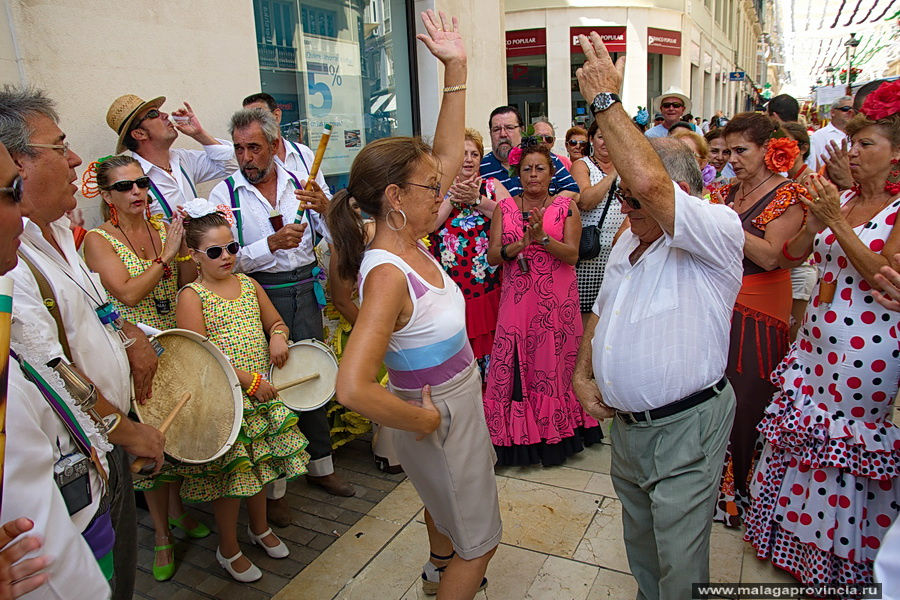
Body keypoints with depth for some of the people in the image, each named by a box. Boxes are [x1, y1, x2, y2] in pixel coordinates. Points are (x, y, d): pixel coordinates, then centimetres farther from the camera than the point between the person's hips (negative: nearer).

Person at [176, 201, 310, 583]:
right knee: (230, 473, 4)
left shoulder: (248, 284, 7)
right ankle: (228, 550, 27)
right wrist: (248, 380, -19)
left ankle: (260, 529, 42)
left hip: (262, 393, 6)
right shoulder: (191, 296, -11)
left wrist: (278, 336, -7)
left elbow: (275, 321, 17)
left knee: (258, 463, 19)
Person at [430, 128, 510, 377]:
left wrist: (477, 199, -15)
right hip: (451, 284, -1)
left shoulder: (492, 186, 9)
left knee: (488, 339, 8)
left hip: (489, 284, 1)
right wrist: (452, 198, -15)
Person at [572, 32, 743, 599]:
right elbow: (602, 314, 17)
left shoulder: (718, 232, -19)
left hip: (686, 428, -8)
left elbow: (650, 181, -37)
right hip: (625, 421, 8)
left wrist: (606, 100, -27)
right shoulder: (626, 244, 8)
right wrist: (582, 375, 2)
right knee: (640, 541, 26)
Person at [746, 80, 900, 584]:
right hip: (818, 334, 6)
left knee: (848, 443, 5)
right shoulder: (842, 200, 9)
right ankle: (797, 535, 33)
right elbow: (796, 253, 6)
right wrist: (816, 219, -12)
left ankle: (841, 557, 26)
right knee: (802, 431, 13)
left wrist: (837, 222, -20)